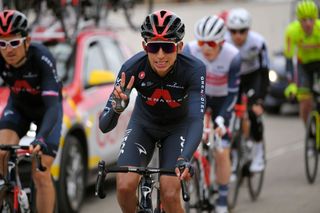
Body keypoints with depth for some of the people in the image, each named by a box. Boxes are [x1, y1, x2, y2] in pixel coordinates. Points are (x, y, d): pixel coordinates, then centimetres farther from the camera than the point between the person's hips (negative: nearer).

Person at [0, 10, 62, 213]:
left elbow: (52, 105, -42)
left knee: (41, 173, -12)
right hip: (18, 107, 3)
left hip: (46, 109, -3)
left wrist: (40, 139, -58)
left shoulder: (42, 59, -36)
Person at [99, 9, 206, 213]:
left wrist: (185, 159, -56)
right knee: (125, 186, -18)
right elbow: (104, 126, -30)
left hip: (178, 126, -1)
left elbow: (196, 120, -38)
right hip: (144, 123, 1)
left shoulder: (194, 69, -32)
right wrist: (117, 107, -53)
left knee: (170, 195, -18)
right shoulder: (132, 68, -30)